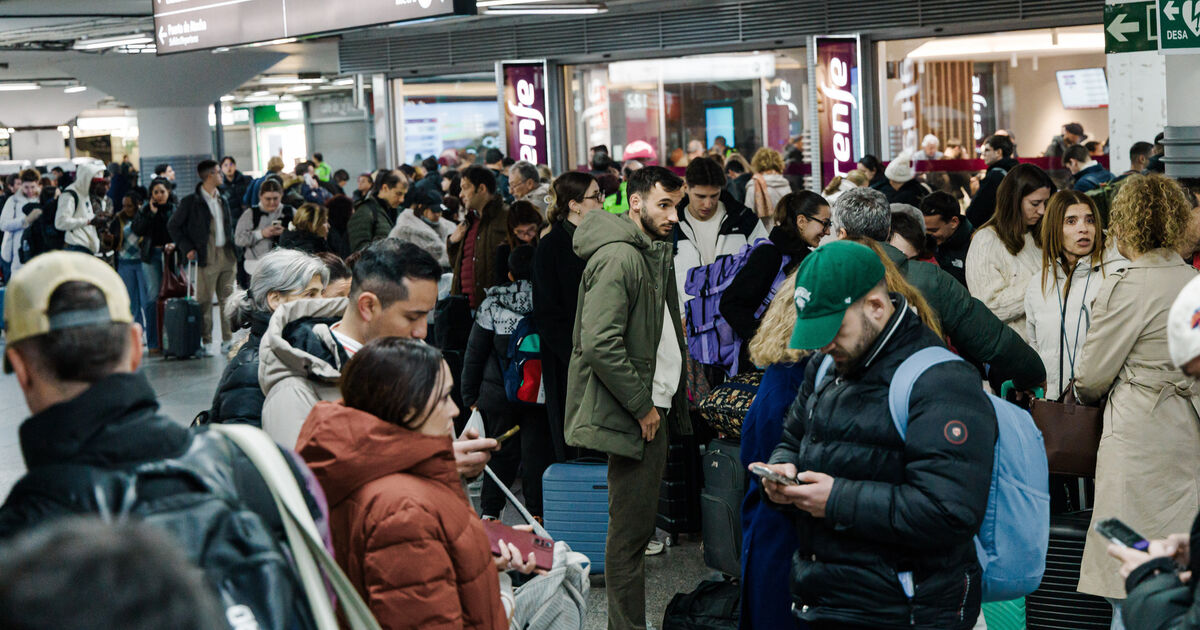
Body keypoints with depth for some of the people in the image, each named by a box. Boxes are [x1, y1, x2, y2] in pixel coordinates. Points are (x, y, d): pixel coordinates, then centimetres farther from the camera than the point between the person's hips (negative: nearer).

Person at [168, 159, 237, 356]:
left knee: (227, 299, 6)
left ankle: (228, 340, 12)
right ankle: (204, 342, 3)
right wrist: (187, 248, -6)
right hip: (207, 257, -6)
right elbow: (173, 225, 1)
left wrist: (233, 248, 11)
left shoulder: (222, 200, 15)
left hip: (227, 256, 6)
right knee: (205, 300, -3)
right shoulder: (191, 202, -4)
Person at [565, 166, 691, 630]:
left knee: (638, 525, 15)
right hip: (633, 415, -10)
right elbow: (600, 344, -25)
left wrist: (668, 400, 13)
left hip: (653, 408, 10)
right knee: (630, 529, -3)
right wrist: (642, 406, -18)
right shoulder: (617, 258, -17)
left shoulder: (653, 254, 15)